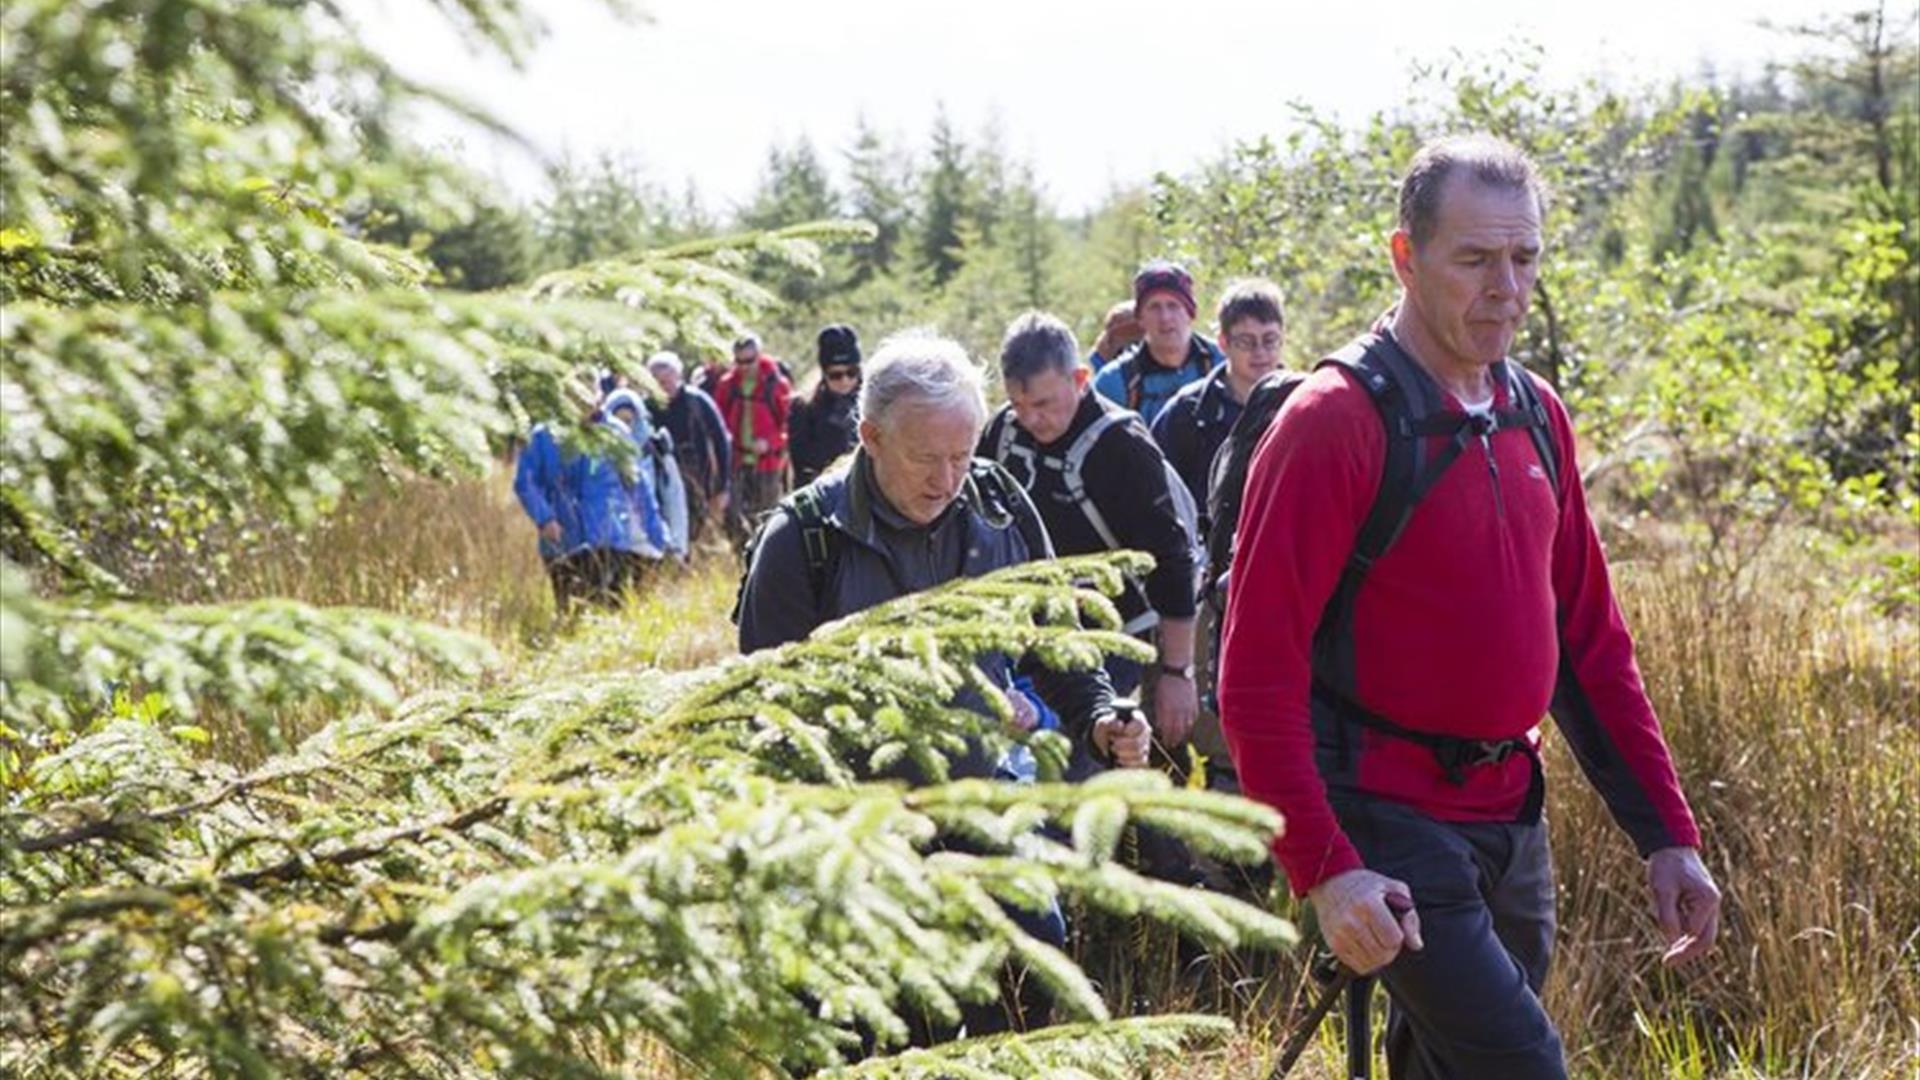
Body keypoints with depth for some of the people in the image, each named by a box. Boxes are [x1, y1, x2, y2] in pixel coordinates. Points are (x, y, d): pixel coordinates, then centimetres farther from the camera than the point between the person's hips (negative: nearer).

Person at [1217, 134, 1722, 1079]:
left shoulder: (1536, 416, 9)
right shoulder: (1337, 421, -13)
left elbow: (1590, 640, 15)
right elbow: (1258, 671, -16)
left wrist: (1665, 832, 10)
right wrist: (1323, 867, -24)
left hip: (1510, 817, 7)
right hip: (1390, 834, -7)